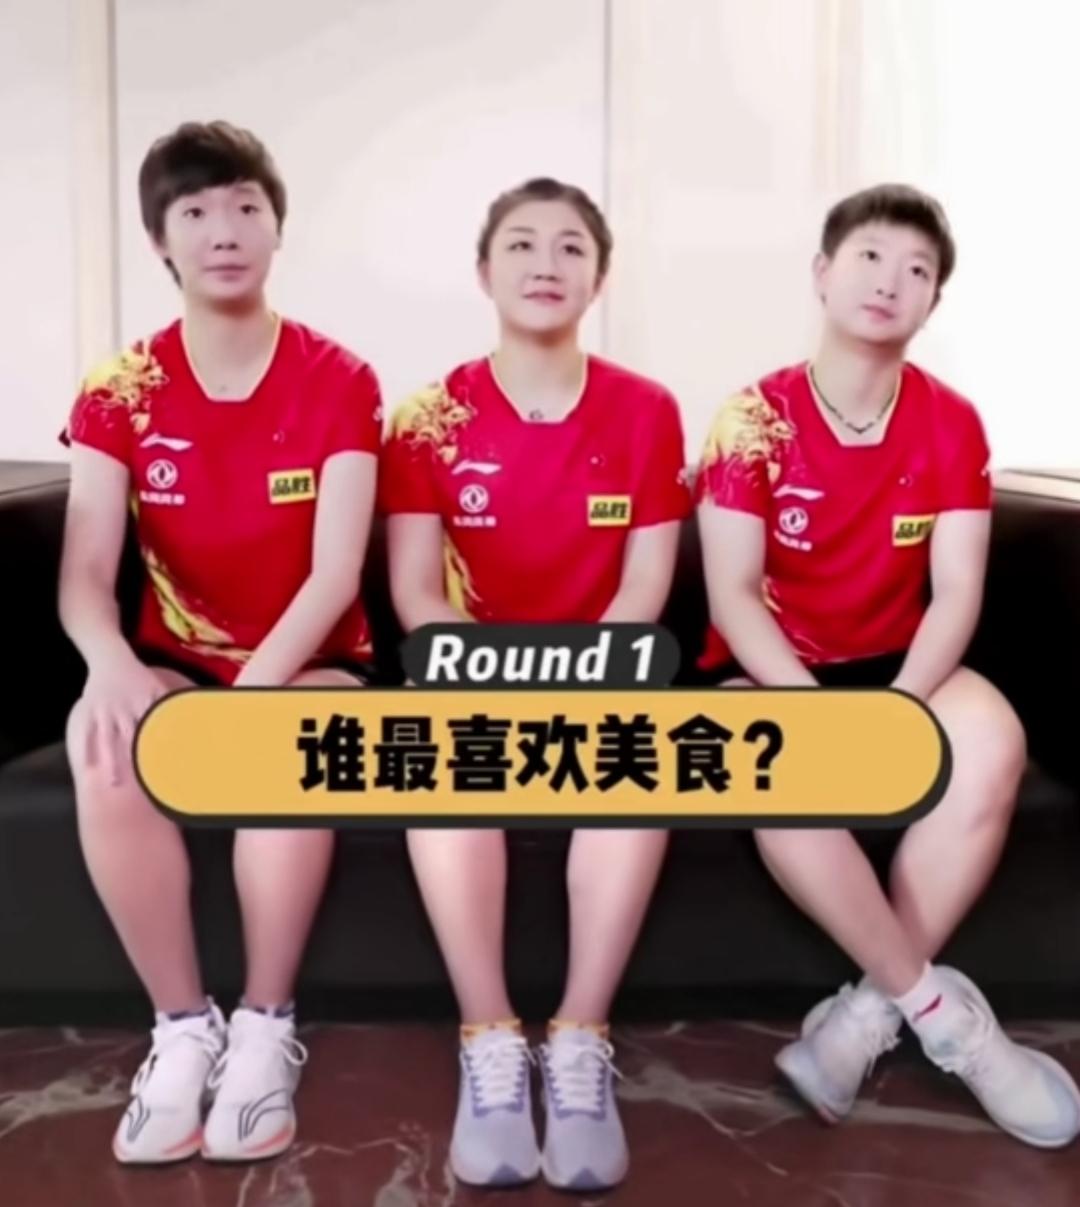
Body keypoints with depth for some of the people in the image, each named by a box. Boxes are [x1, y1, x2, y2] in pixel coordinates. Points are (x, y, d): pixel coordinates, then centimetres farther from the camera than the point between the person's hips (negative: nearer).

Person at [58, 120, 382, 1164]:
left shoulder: (338, 382, -7)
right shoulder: (119, 391, -1)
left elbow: (335, 574, -15)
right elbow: (85, 575, -9)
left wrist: (254, 688, -31)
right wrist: (113, 667, -32)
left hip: (309, 661, -2)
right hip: (177, 659, 2)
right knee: (103, 746, -32)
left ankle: (265, 1027, -18)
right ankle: (183, 1027, -14)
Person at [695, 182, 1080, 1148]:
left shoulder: (952, 424, -1)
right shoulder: (755, 418, -9)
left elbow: (956, 595, -8)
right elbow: (732, 596, -14)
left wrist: (896, 709, -25)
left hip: (894, 664, 3)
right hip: (772, 668, -2)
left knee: (992, 746, -29)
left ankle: (871, 1007, -15)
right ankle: (937, 1005, -16)